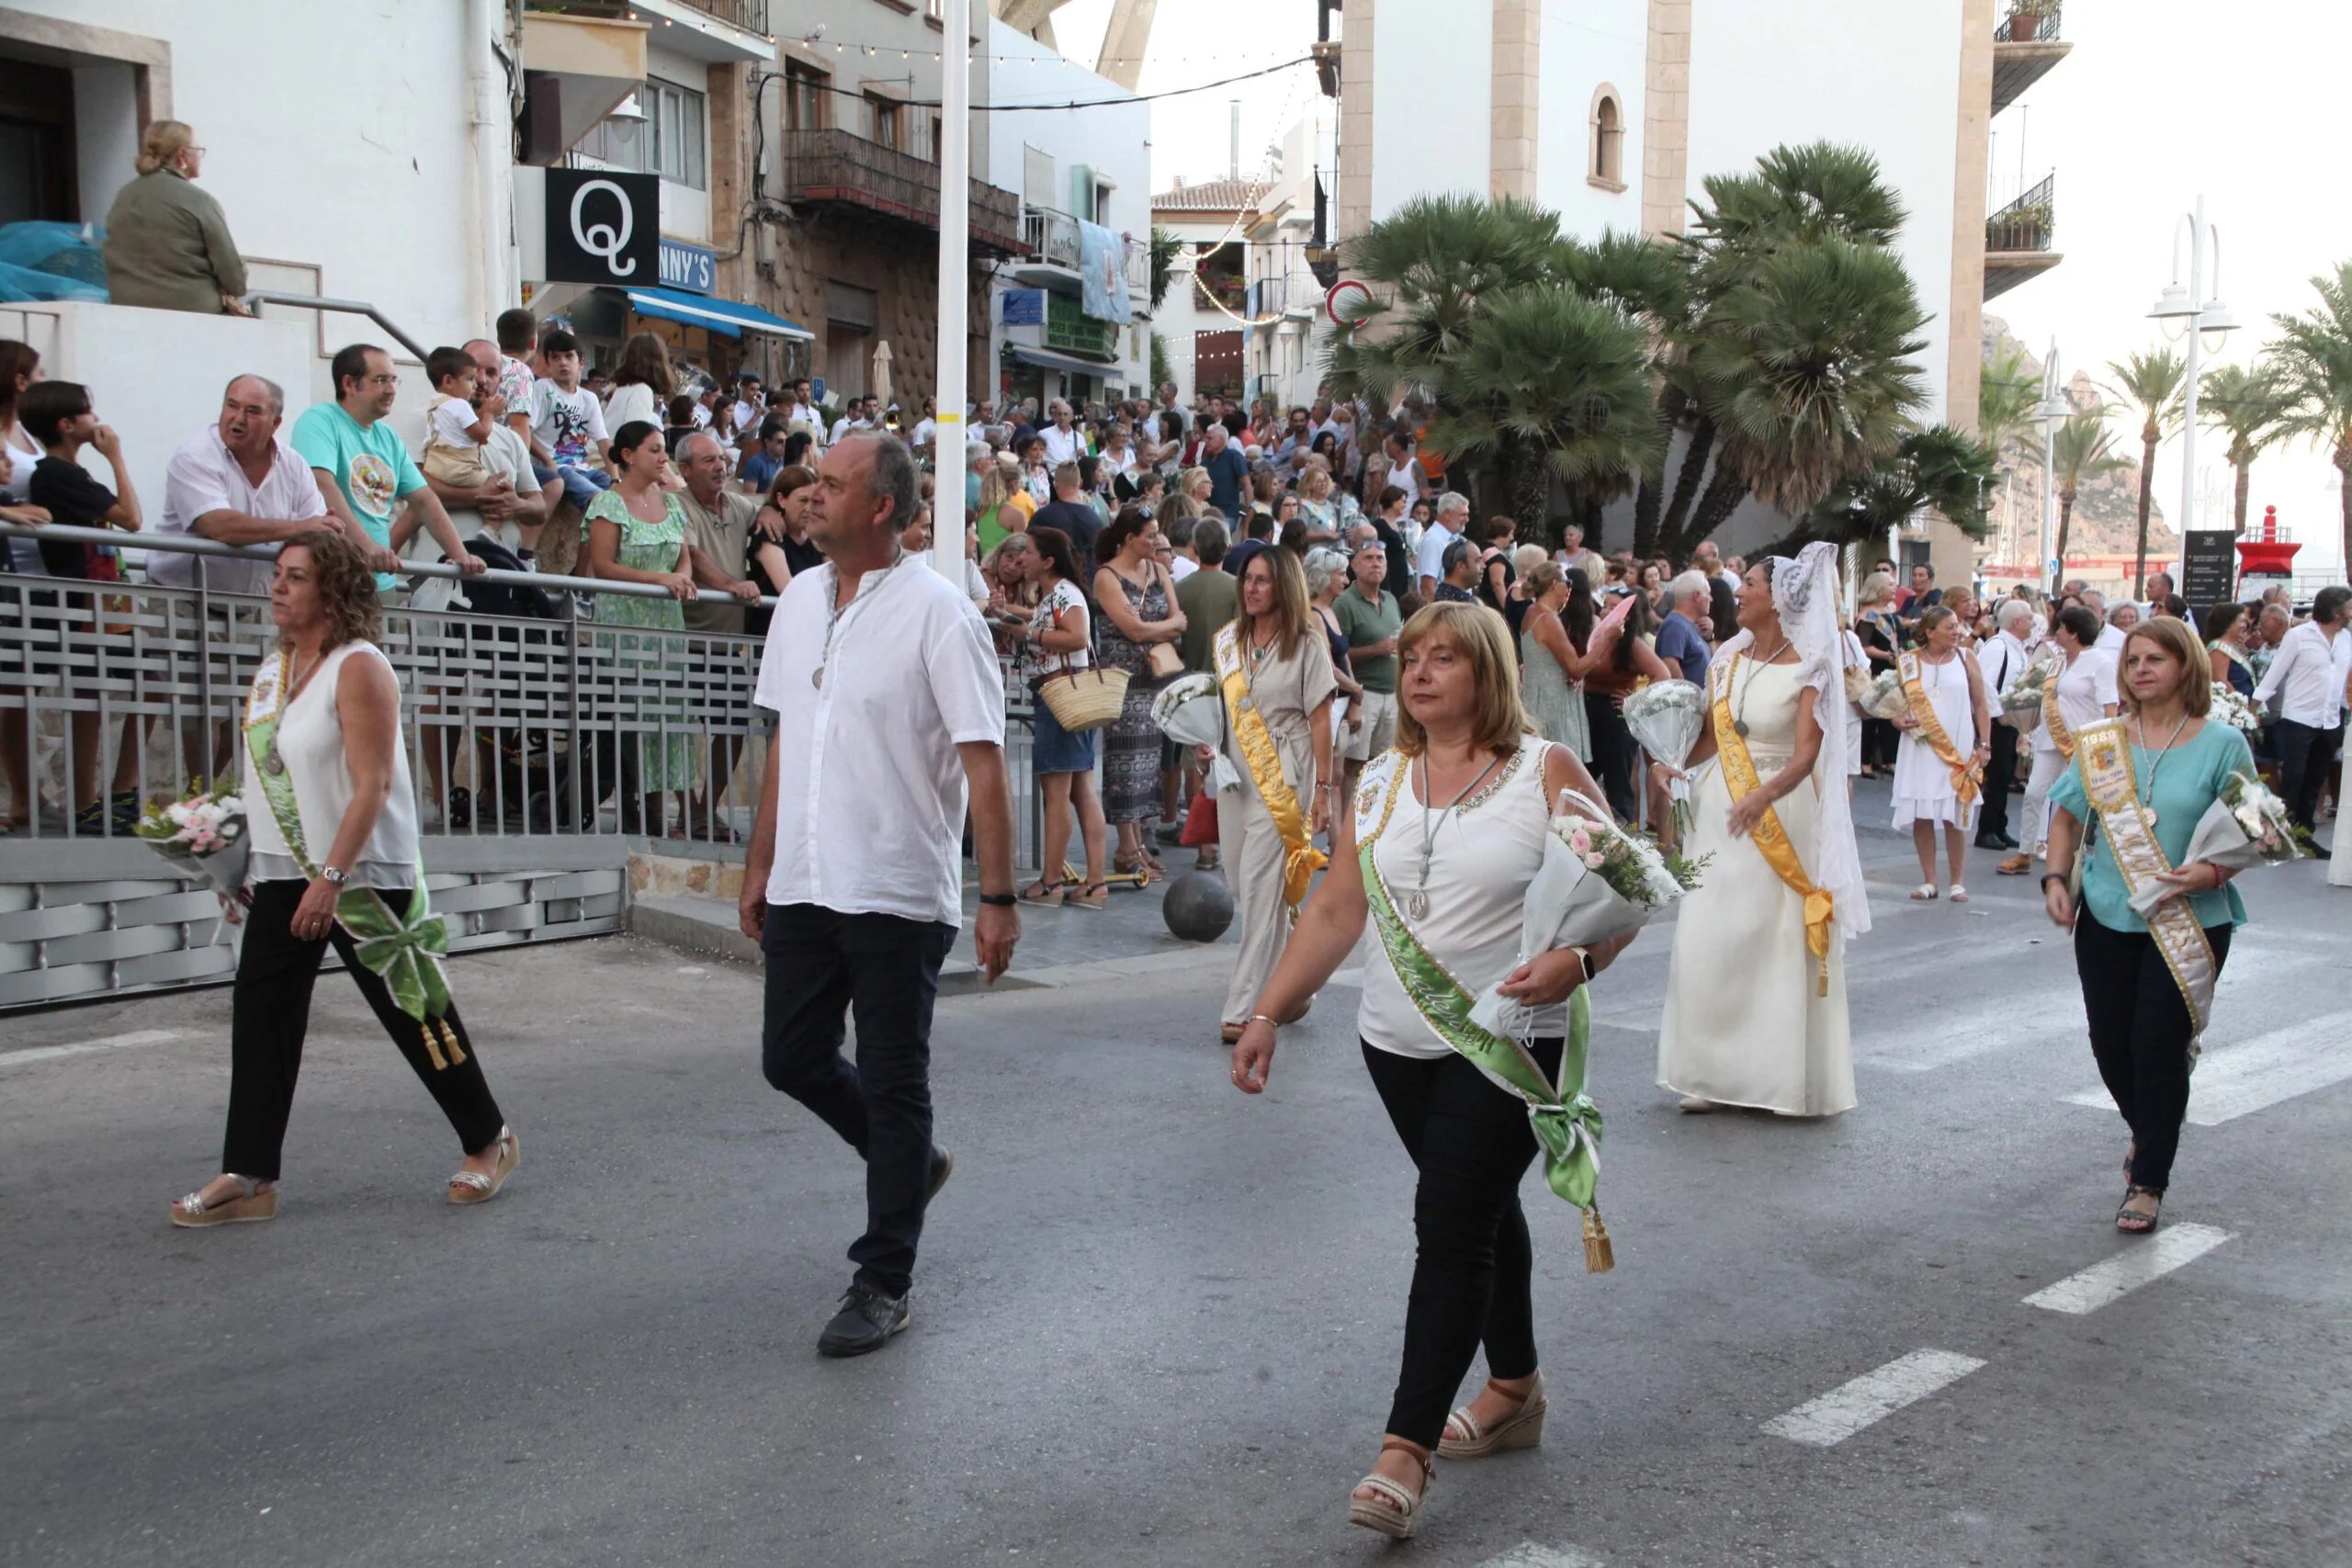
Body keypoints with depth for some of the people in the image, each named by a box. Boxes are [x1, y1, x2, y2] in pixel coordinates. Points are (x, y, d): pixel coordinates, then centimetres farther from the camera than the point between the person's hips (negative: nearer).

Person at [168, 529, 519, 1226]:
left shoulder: (359, 668, -14)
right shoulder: (273, 668, 10)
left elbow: (372, 786, -20)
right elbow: (265, 774, 18)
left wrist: (331, 878, -26)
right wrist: (240, 865, 16)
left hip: (363, 877, -7)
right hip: (282, 874, 7)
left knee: (412, 1013, 2)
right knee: (260, 1015, 2)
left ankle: (489, 1141, 19)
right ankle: (248, 1177, 9)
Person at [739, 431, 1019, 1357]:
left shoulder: (936, 613, -12)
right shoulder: (799, 602, 8)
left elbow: (983, 763, -14)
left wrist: (999, 897, -18)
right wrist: (761, 863, 16)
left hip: (900, 895, -7)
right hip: (805, 888, 7)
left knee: (893, 1087, 3)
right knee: (792, 1060, 13)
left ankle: (884, 1285, 16)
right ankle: (913, 1165, 38)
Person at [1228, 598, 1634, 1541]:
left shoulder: (1548, 774, -7)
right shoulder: (1380, 783, 6)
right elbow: (1335, 911, 7)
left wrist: (1575, 961, -28)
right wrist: (1267, 1013, 1)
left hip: (1512, 1043, -5)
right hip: (1399, 1042, 5)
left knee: (1450, 1224, -11)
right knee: (1483, 1209, 18)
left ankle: (1406, 1449, -8)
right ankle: (1515, 1392, 36)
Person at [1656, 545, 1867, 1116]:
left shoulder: (1809, 668, -8)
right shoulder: (1727, 659, 8)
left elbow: (1806, 755, -17)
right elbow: (1710, 736, 9)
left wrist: (1763, 796, -34)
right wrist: (1674, 768, -10)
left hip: (1781, 814, -5)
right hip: (1720, 811, 5)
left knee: (1780, 942, 1)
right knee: (1710, 939, 3)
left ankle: (1788, 1076, 13)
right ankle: (1713, 1071, 12)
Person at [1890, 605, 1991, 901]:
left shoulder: (1965, 658, 3)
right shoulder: (1909, 662, 2)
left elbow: (1981, 705, 5)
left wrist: (1985, 745, -1)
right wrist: (1899, 721, -14)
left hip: (1958, 750, -1)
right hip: (1920, 748, 1)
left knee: (1954, 818, 1)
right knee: (1921, 816, 1)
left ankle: (1957, 882, 12)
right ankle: (1928, 881, 12)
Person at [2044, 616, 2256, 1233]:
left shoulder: (2222, 744, -5)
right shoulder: (2101, 741, 4)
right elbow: (2068, 815, 10)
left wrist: (2213, 871, -21)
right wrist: (2056, 879, -4)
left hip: (2189, 923, -3)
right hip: (2107, 918, 4)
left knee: (2159, 1044, -4)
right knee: (2110, 1043, 9)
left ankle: (2148, 1182, 10)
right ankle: (2151, 1133, 39)